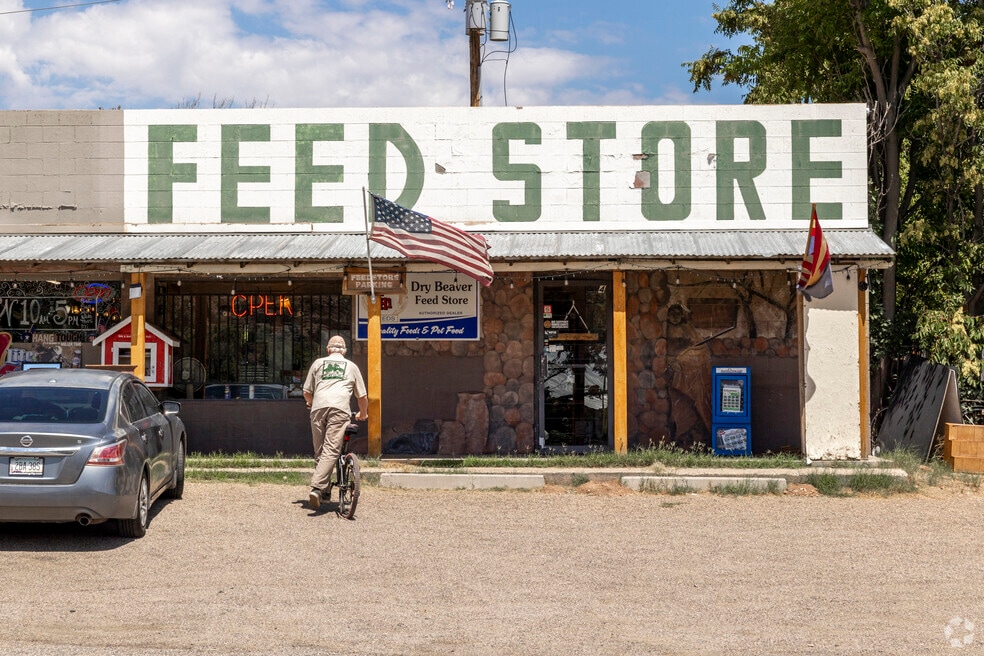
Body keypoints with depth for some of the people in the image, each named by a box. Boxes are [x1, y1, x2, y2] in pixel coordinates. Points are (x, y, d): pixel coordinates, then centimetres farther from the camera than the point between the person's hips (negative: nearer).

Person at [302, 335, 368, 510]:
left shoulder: (318, 363, 23)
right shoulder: (351, 366, 23)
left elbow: (306, 392, 24)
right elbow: (362, 396, 25)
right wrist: (363, 414, 43)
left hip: (319, 407, 2)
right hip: (340, 409, -2)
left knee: (319, 451, 12)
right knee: (331, 451, -11)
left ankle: (322, 490, 13)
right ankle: (316, 488, -27)